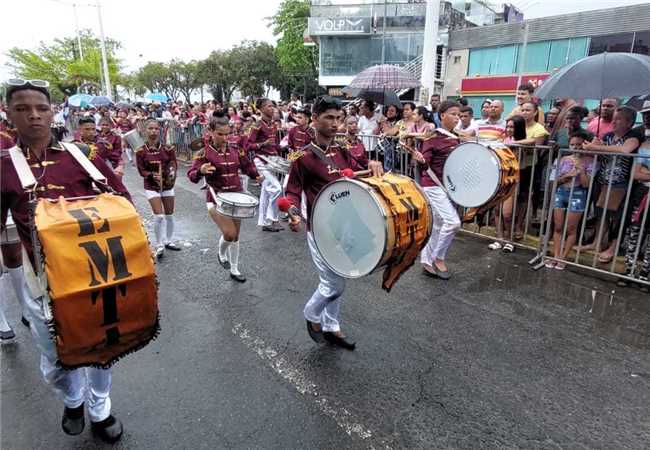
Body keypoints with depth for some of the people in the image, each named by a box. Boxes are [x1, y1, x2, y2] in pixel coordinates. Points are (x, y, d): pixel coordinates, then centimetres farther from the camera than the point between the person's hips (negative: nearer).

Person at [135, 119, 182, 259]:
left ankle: (169, 241, 30)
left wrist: (172, 173, -31)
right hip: (151, 187, -2)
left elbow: (174, 165, -9)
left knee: (169, 215, 11)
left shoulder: (168, 149, -6)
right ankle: (159, 246, 6)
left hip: (168, 185, 3)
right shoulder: (141, 151, -10)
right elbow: (142, 171, -9)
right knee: (159, 216, -11)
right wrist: (153, 175, -27)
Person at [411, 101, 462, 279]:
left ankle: (427, 262, 22)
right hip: (433, 186, -8)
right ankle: (438, 258, 2)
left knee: (438, 227, 11)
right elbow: (425, 165, -21)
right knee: (453, 222, -17)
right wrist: (420, 160, -43)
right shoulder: (433, 137, -11)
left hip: (449, 187, 8)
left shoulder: (456, 139, 11)